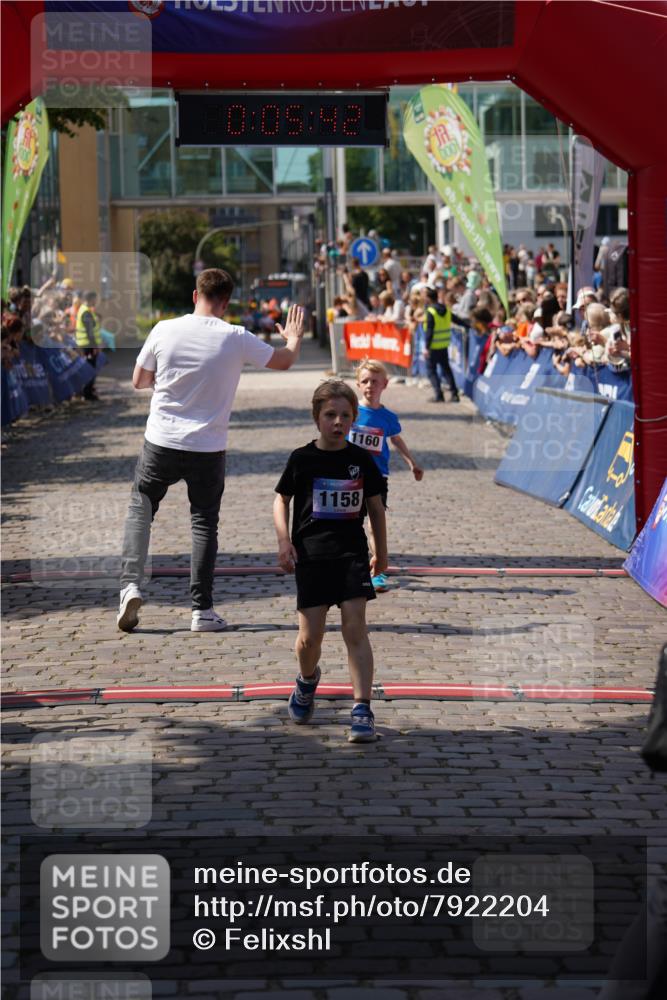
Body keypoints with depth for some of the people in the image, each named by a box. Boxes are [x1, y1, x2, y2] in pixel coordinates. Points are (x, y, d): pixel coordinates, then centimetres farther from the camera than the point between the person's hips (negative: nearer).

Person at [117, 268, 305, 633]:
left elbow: (139, 381, 5)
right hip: (208, 449, -1)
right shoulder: (236, 338, -9)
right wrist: (294, 338, 28)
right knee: (204, 522, 10)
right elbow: (284, 361, 7)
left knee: (140, 508, 16)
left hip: (161, 442, 1)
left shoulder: (165, 330, -6)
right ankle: (202, 609, 6)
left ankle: (130, 583, -2)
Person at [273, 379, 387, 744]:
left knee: (355, 627, -10)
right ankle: (307, 680, 33)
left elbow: (375, 506, 14)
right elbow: (281, 500, 11)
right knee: (310, 635, -1)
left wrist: (381, 553, 18)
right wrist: (284, 540, -3)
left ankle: (362, 710, -9)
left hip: (352, 552, 0)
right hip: (310, 553, 0)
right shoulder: (302, 459, 0)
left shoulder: (362, 460, 3)